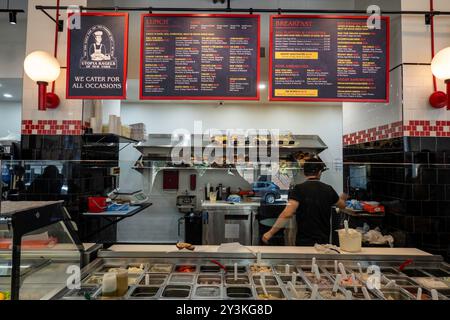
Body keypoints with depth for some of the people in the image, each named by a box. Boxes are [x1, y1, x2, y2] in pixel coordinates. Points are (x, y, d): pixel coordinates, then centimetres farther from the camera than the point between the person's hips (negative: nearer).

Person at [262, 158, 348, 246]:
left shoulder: (299, 189, -14)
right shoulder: (328, 189, -2)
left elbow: (287, 214, -24)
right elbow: (342, 205, 18)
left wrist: (270, 233, -18)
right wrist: (343, 198, 42)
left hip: (303, 242, -3)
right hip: (324, 241, 3)